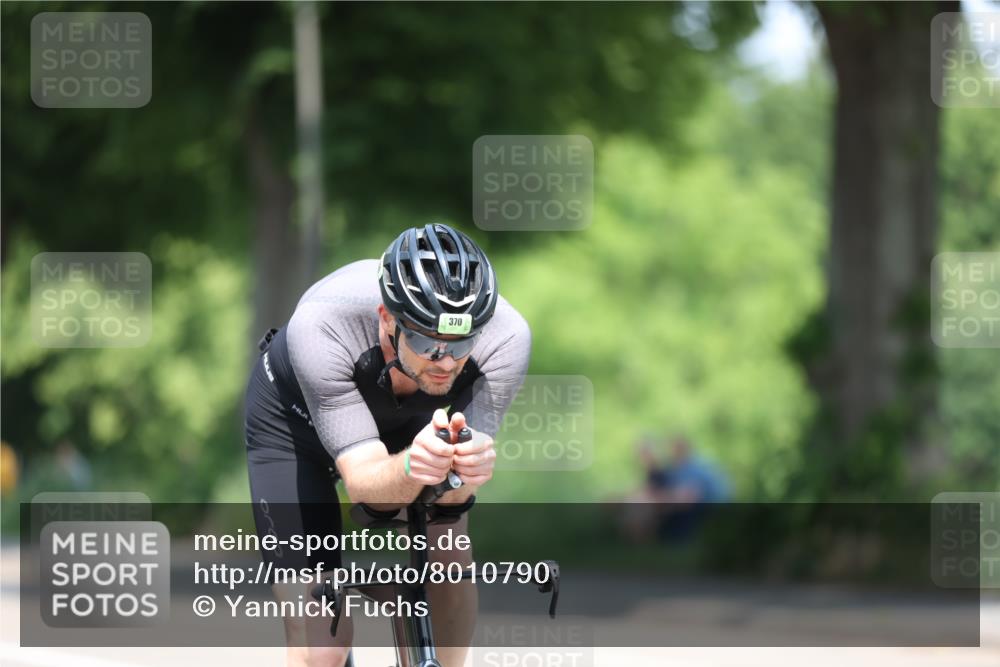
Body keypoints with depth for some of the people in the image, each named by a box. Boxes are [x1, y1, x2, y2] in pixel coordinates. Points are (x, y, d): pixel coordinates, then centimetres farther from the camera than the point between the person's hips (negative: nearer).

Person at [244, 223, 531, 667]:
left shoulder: (505, 338, -35)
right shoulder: (320, 327, -41)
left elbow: (449, 492, -33)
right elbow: (364, 482, -41)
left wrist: (464, 470, -56)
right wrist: (411, 467, -63)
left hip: (404, 416, 3)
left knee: (449, 555, -18)